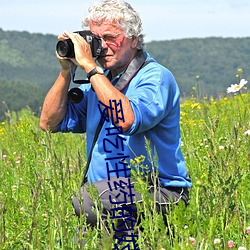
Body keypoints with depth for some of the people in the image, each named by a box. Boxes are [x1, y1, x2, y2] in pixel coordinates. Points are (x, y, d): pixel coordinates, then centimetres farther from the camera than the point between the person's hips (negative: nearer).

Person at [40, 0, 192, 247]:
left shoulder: (156, 77, -7)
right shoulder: (98, 80, 15)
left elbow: (127, 120, -27)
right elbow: (49, 122, 13)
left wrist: (90, 67, -21)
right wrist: (66, 71, 3)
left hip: (159, 192, -6)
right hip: (109, 192, 6)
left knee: (86, 199, -32)